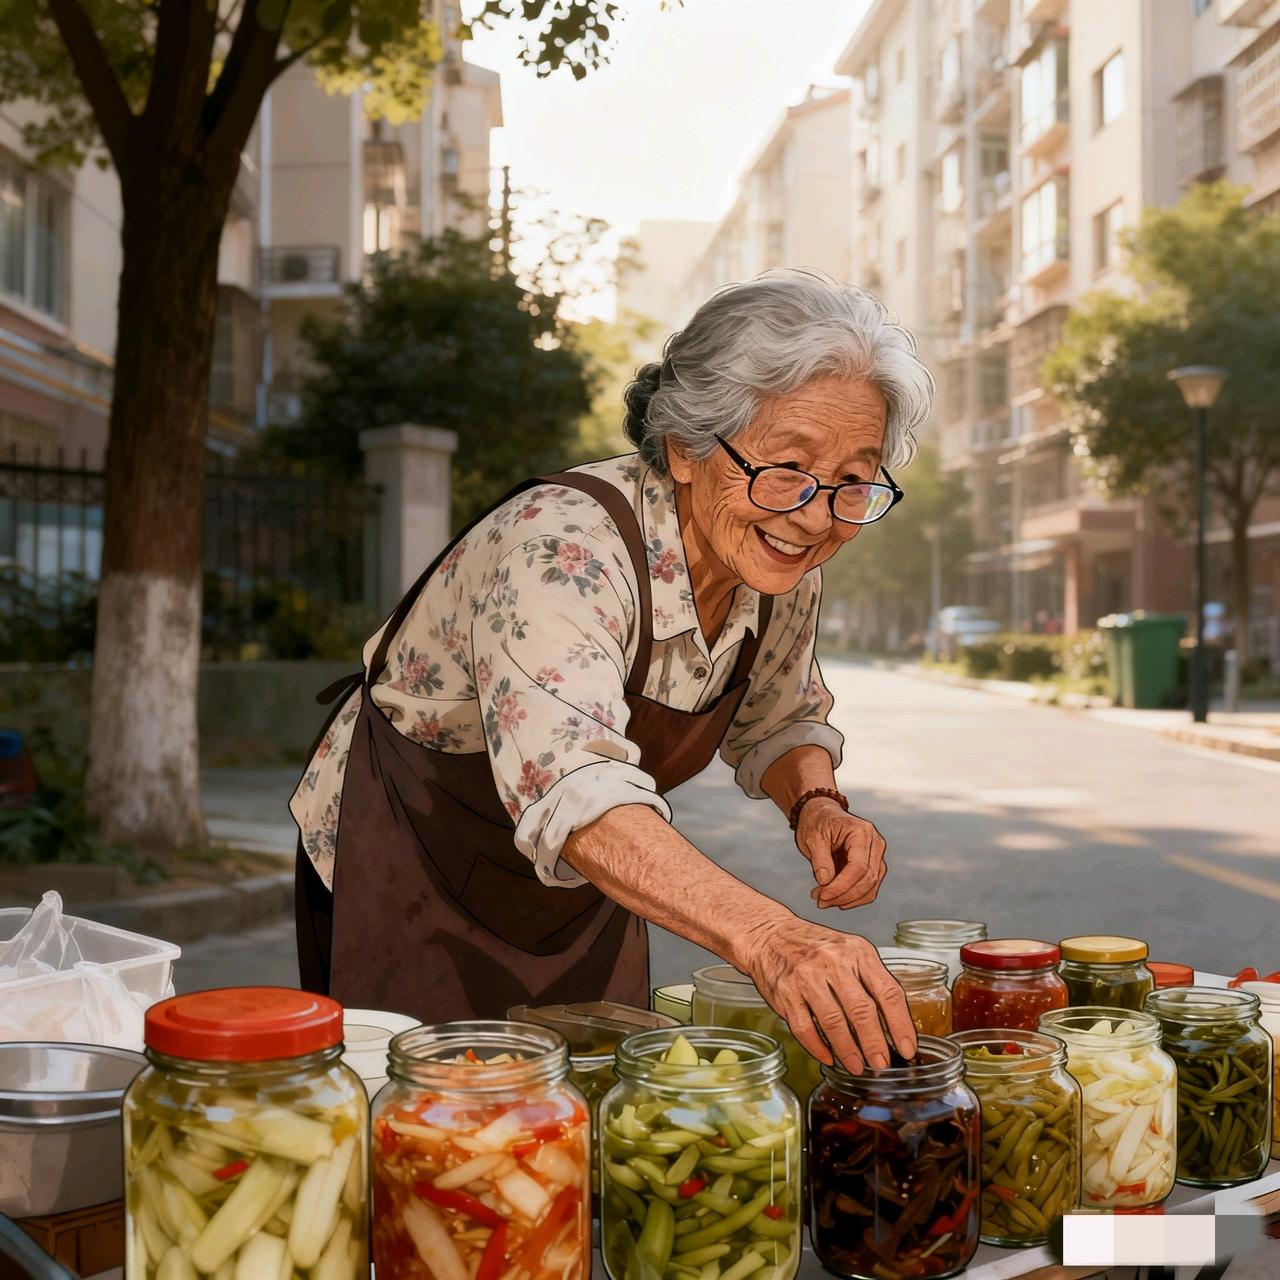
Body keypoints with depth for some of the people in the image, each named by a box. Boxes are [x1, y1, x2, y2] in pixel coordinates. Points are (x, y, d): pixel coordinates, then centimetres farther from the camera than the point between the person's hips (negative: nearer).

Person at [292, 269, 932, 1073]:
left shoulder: (786, 565, -12)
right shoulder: (564, 548, -34)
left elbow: (778, 721, 6)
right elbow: (571, 787, -49)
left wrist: (815, 801, -16)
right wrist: (766, 937, -62)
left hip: (583, 891, 6)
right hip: (405, 875, -6)